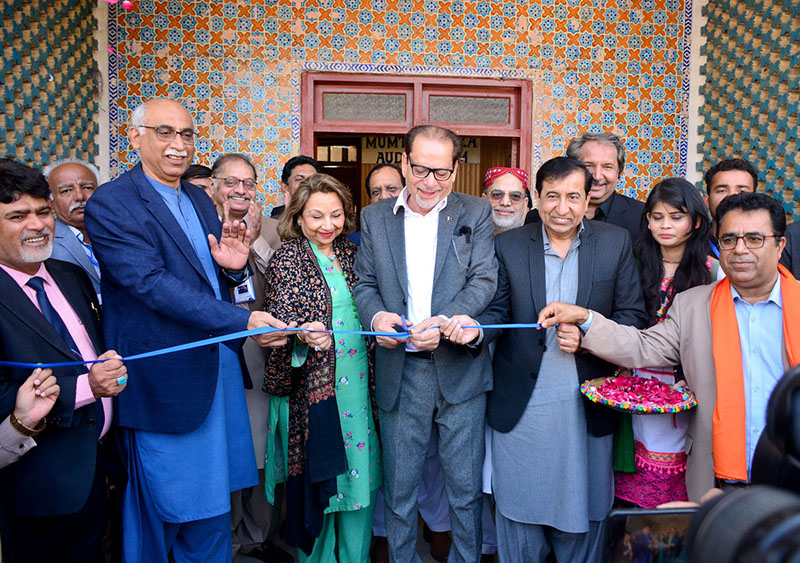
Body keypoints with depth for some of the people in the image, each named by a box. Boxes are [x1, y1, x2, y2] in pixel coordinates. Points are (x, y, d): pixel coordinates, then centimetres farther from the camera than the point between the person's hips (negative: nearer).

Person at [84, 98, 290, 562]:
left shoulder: (200, 200, 13)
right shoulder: (110, 205, -10)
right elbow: (151, 283, -22)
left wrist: (234, 267, -8)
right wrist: (243, 320, -29)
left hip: (220, 366, 7)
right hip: (168, 377, -7)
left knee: (213, 505, 17)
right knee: (178, 503, 7)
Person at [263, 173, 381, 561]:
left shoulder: (350, 253, 10)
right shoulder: (287, 259, -4)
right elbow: (282, 320, -13)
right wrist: (305, 334, -32)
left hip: (359, 380, 5)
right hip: (313, 382, -4)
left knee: (361, 470, 10)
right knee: (320, 475, 5)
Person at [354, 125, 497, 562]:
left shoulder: (476, 213, 3)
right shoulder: (373, 218, 8)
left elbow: (484, 281, -6)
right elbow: (365, 284, 8)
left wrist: (444, 321, -22)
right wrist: (376, 315, -14)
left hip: (460, 368, -1)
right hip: (399, 372, 1)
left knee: (465, 486, 11)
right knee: (399, 487, 13)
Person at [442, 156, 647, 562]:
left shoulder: (616, 243, 1)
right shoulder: (508, 245, 0)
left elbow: (631, 315, 1)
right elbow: (498, 311, 1)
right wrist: (475, 327, -20)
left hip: (587, 406, 1)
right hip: (521, 405, 0)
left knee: (583, 509, 15)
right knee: (519, 511, 13)